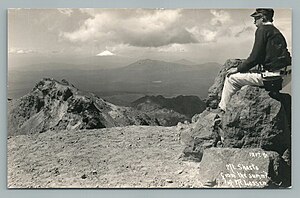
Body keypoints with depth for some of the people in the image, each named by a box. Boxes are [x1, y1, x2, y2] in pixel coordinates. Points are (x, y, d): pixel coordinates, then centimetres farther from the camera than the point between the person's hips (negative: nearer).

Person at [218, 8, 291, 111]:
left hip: (271, 76, -9)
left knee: (231, 77, 1)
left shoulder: (262, 30, -8)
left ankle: (223, 108, 9)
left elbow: (255, 57, -13)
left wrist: (238, 69, -1)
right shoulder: (276, 31, 18)